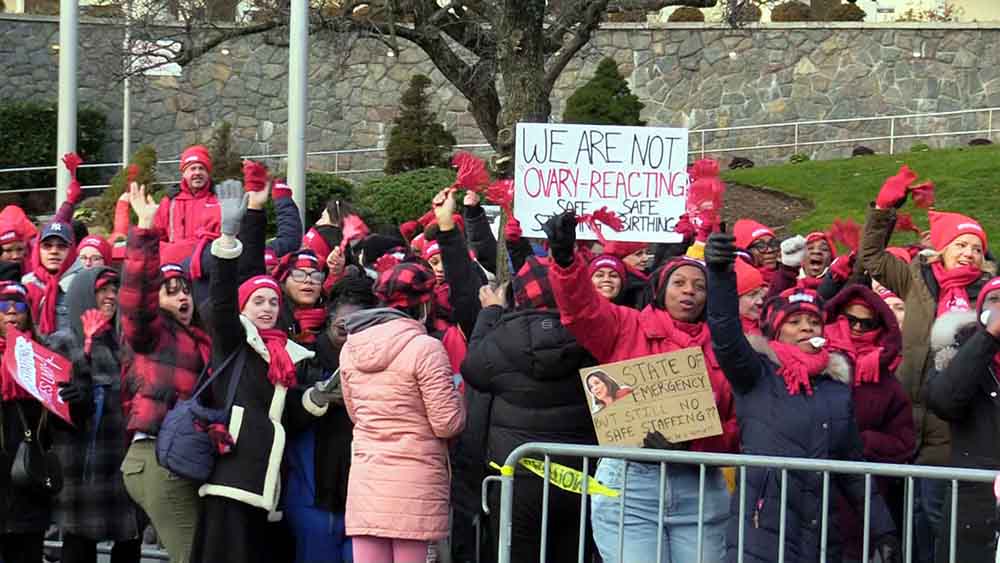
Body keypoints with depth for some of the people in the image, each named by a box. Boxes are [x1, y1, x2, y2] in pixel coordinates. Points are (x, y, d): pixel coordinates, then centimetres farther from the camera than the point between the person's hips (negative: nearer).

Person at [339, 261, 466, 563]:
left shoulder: (351, 348, 7)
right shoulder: (425, 348, -11)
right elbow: (447, 423, -9)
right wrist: (456, 394, 9)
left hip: (365, 477, 5)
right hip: (415, 478, -5)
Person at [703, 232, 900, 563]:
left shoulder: (838, 389, 16)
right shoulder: (756, 376, 2)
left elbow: (854, 469, 19)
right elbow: (726, 335, -17)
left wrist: (882, 529, 12)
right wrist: (719, 273, -32)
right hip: (760, 534, -5)